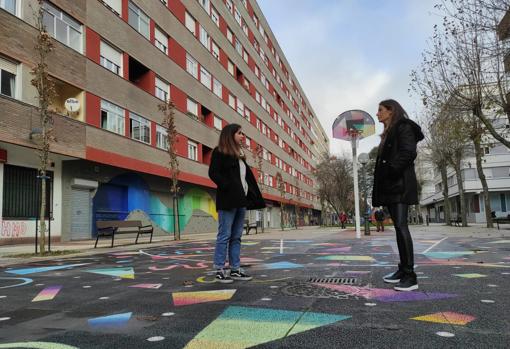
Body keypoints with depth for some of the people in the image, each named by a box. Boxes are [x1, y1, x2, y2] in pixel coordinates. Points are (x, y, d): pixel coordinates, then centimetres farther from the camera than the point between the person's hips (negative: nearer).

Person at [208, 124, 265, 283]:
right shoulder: (219, 152, 0)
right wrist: (229, 188, -17)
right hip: (228, 200, -8)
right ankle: (219, 271, 1)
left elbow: (248, 178, 18)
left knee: (236, 237, 8)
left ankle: (235, 270, 14)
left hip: (241, 201, 8)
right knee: (224, 236, -5)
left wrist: (255, 198, 8)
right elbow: (213, 173, -11)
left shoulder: (239, 155, 22)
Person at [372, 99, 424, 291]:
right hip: (390, 185, 9)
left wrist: (391, 170, -19)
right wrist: (381, 180, 11)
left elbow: (409, 152, -17)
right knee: (398, 226, 8)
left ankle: (410, 275, -14)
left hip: (400, 184, -9)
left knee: (400, 225, -15)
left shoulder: (404, 127, -3)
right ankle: (403, 269, 13)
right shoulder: (388, 133, 24)